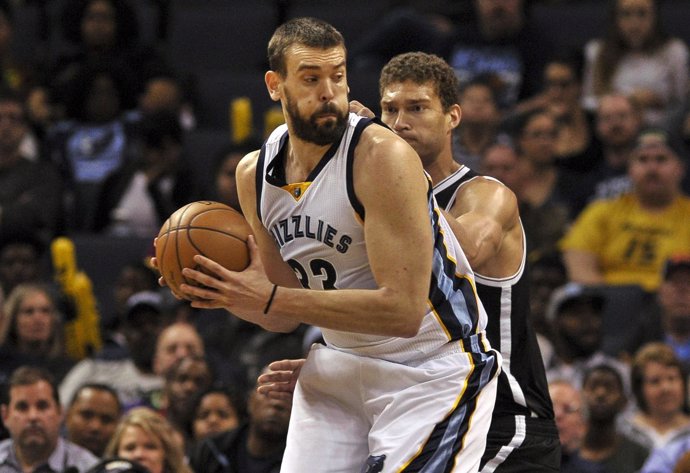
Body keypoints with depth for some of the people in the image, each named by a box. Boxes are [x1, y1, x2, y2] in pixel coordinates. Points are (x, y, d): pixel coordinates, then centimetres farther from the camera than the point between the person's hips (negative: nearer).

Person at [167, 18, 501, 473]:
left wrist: (270, 298, -30)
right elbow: (286, 317, 9)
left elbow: (403, 310, -29)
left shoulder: (383, 157, -22)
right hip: (341, 366, 6)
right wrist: (218, 293, -12)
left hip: (432, 373, -6)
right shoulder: (255, 174, 0)